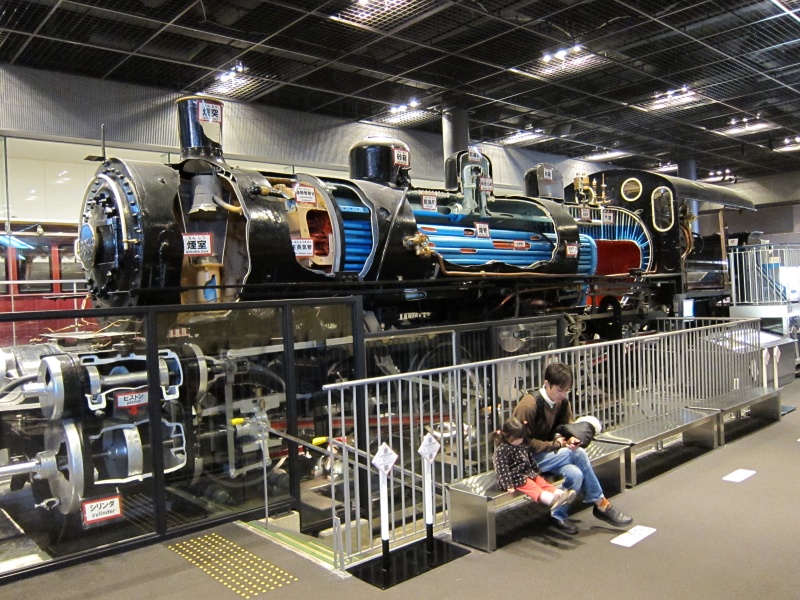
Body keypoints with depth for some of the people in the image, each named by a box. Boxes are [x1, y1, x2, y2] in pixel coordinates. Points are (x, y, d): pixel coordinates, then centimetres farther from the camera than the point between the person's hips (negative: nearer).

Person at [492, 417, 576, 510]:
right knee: (532, 487, -25)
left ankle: (560, 494, -28)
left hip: (528, 472, 8)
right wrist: (508, 485, -25)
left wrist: (537, 470, 24)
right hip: (515, 477, -8)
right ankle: (551, 500, -44)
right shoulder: (501, 450, -19)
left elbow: (531, 458, 20)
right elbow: (502, 469, -22)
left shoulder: (523, 444, 7)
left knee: (542, 482, -11)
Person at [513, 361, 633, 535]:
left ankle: (559, 515, -3)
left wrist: (570, 439, -12)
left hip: (549, 452, 7)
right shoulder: (529, 405, -21)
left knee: (576, 474, -24)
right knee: (578, 454, -25)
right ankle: (601, 505, -9)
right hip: (528, 458, -7)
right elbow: (524, 442, -18)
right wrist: (555, 444, -19)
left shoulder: (563, 402, 2)